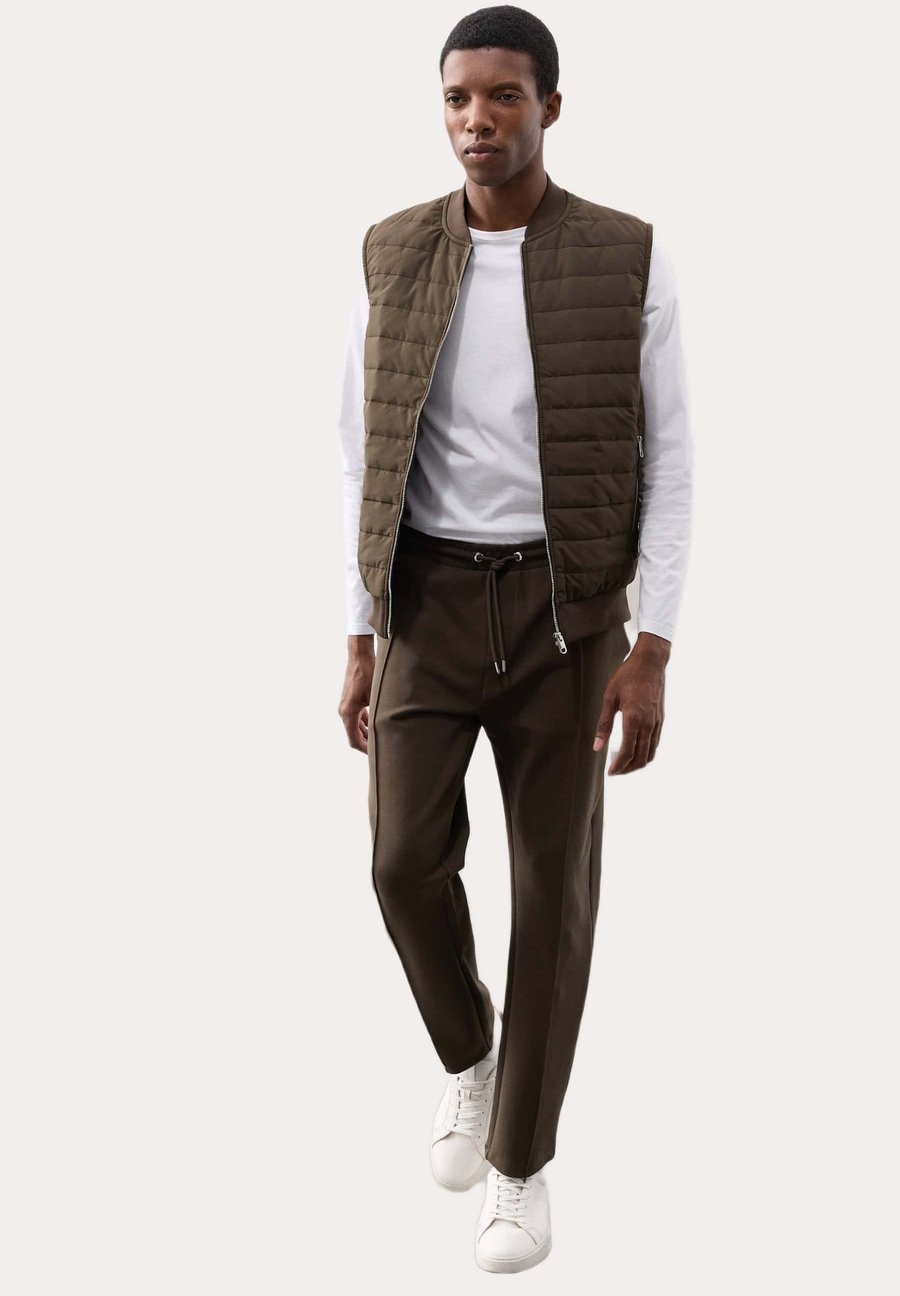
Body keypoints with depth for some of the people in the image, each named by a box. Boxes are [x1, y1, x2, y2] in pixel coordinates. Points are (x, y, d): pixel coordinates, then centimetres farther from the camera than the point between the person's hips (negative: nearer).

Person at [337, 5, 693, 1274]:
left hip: (564, 607, -1)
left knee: (554, 887, 0)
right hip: (431, 603, 2)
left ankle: (520, 1162, 16)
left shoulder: (631, 261, -5)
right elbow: (366, 461, 5)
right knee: (408, 862, -8)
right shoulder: (394, 256, 1)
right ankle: (469, 1046, 24)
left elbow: (668, 466, -4)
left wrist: (652, 655, -11)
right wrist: (357, 642, 1)